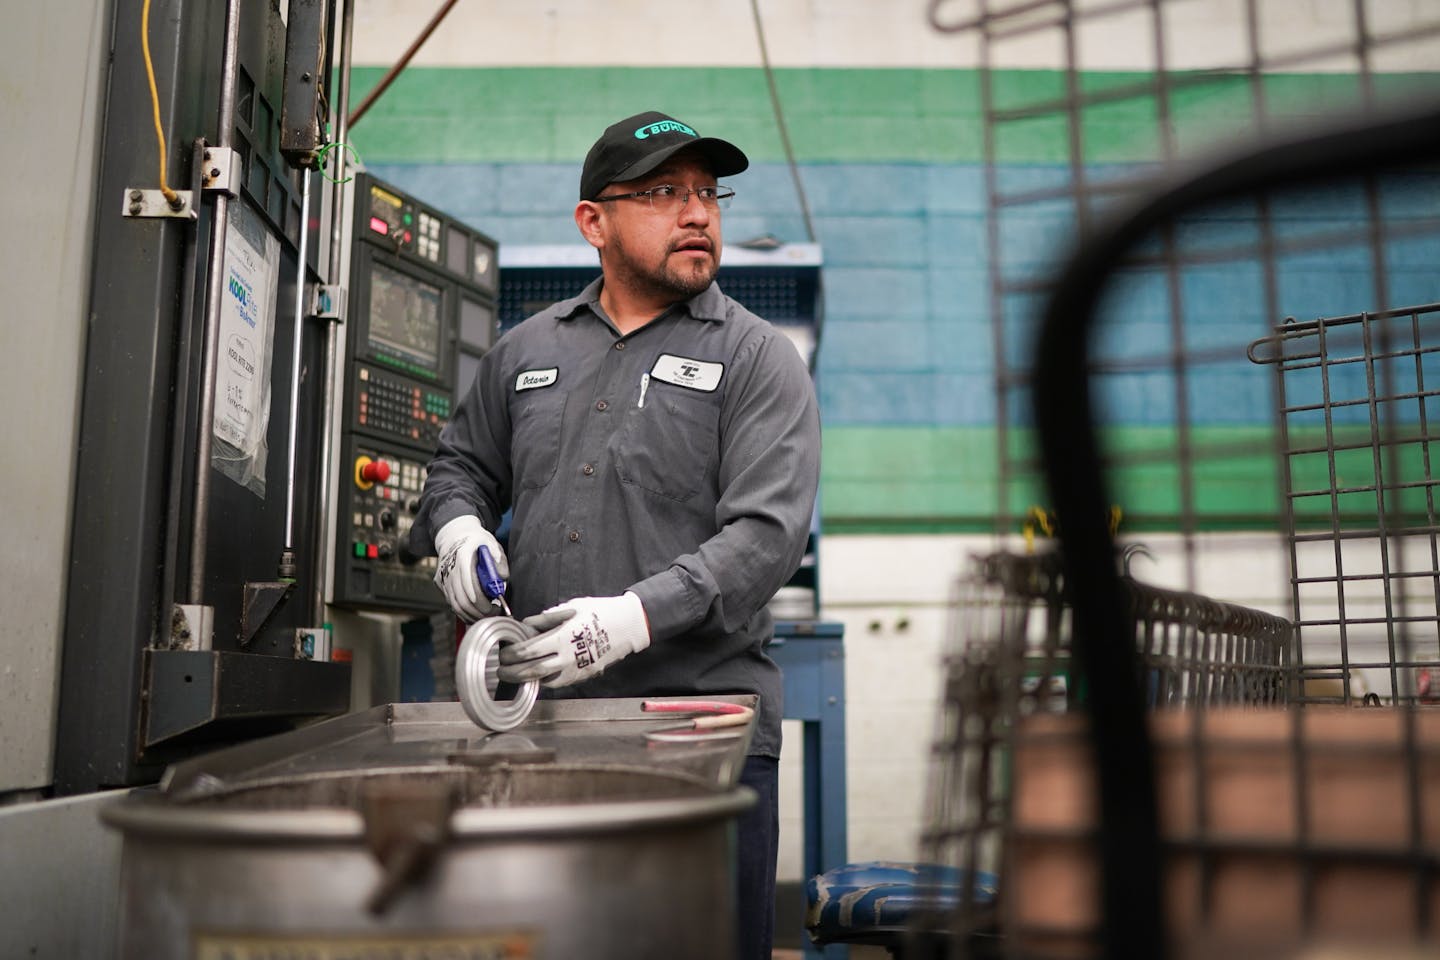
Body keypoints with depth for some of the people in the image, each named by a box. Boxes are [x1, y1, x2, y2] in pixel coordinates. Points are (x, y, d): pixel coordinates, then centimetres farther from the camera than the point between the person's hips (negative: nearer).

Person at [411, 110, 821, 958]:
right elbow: (462, 464, 27)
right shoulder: (526, 351, 15)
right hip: (542, 714, 4)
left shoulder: (758, 360, 0)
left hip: (703, 716, -3)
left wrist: (636, 618, -23)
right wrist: (460, 527, 3)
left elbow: (766, 533, -11)